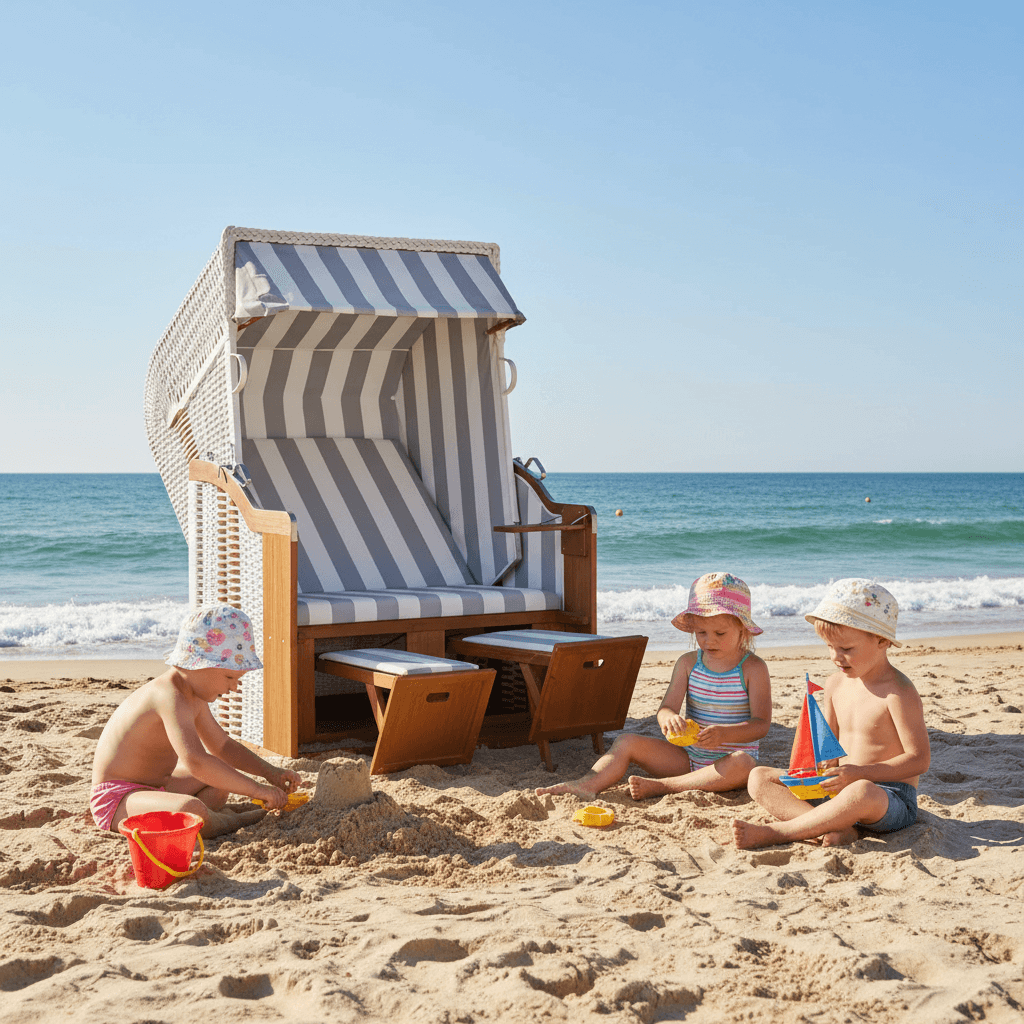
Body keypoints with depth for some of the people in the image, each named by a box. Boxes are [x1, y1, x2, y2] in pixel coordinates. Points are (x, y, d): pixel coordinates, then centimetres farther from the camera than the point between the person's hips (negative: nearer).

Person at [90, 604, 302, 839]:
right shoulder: (171, 698, -26)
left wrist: (270, 772, 8)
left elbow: (222, 745, 21)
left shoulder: (195, 697, 8)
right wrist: (256, 789, -33)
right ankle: (232, 822, -8)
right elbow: (196, 762, -38)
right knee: (191, 810, -38)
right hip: (116, 799, -11)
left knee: (221, 774, 24)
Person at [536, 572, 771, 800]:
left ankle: (660, 786, -37)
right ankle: (587, 785, -30)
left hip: (726, 761, -4)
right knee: (628, 742, -11)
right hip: (687, 756, 4)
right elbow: (666, 708, -4)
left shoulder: (753, 669, -6)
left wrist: (723, 734, -32)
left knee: (742, 763, -39)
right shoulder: (688, 663, 5)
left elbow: (761, 723, -12)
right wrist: (669, 719, -31)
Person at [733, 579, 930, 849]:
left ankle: (777, 832, -29)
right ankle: (837, 827, -26)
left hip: (891, 799, -8)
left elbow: (919, 759, -17)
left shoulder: (898, 692, -15)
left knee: (862, 793, -44)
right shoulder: (836, 683, 7)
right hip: (839, 789, 8)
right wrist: (820, 767, -6)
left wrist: (860, 773, -25)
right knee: (759, 778, -4)